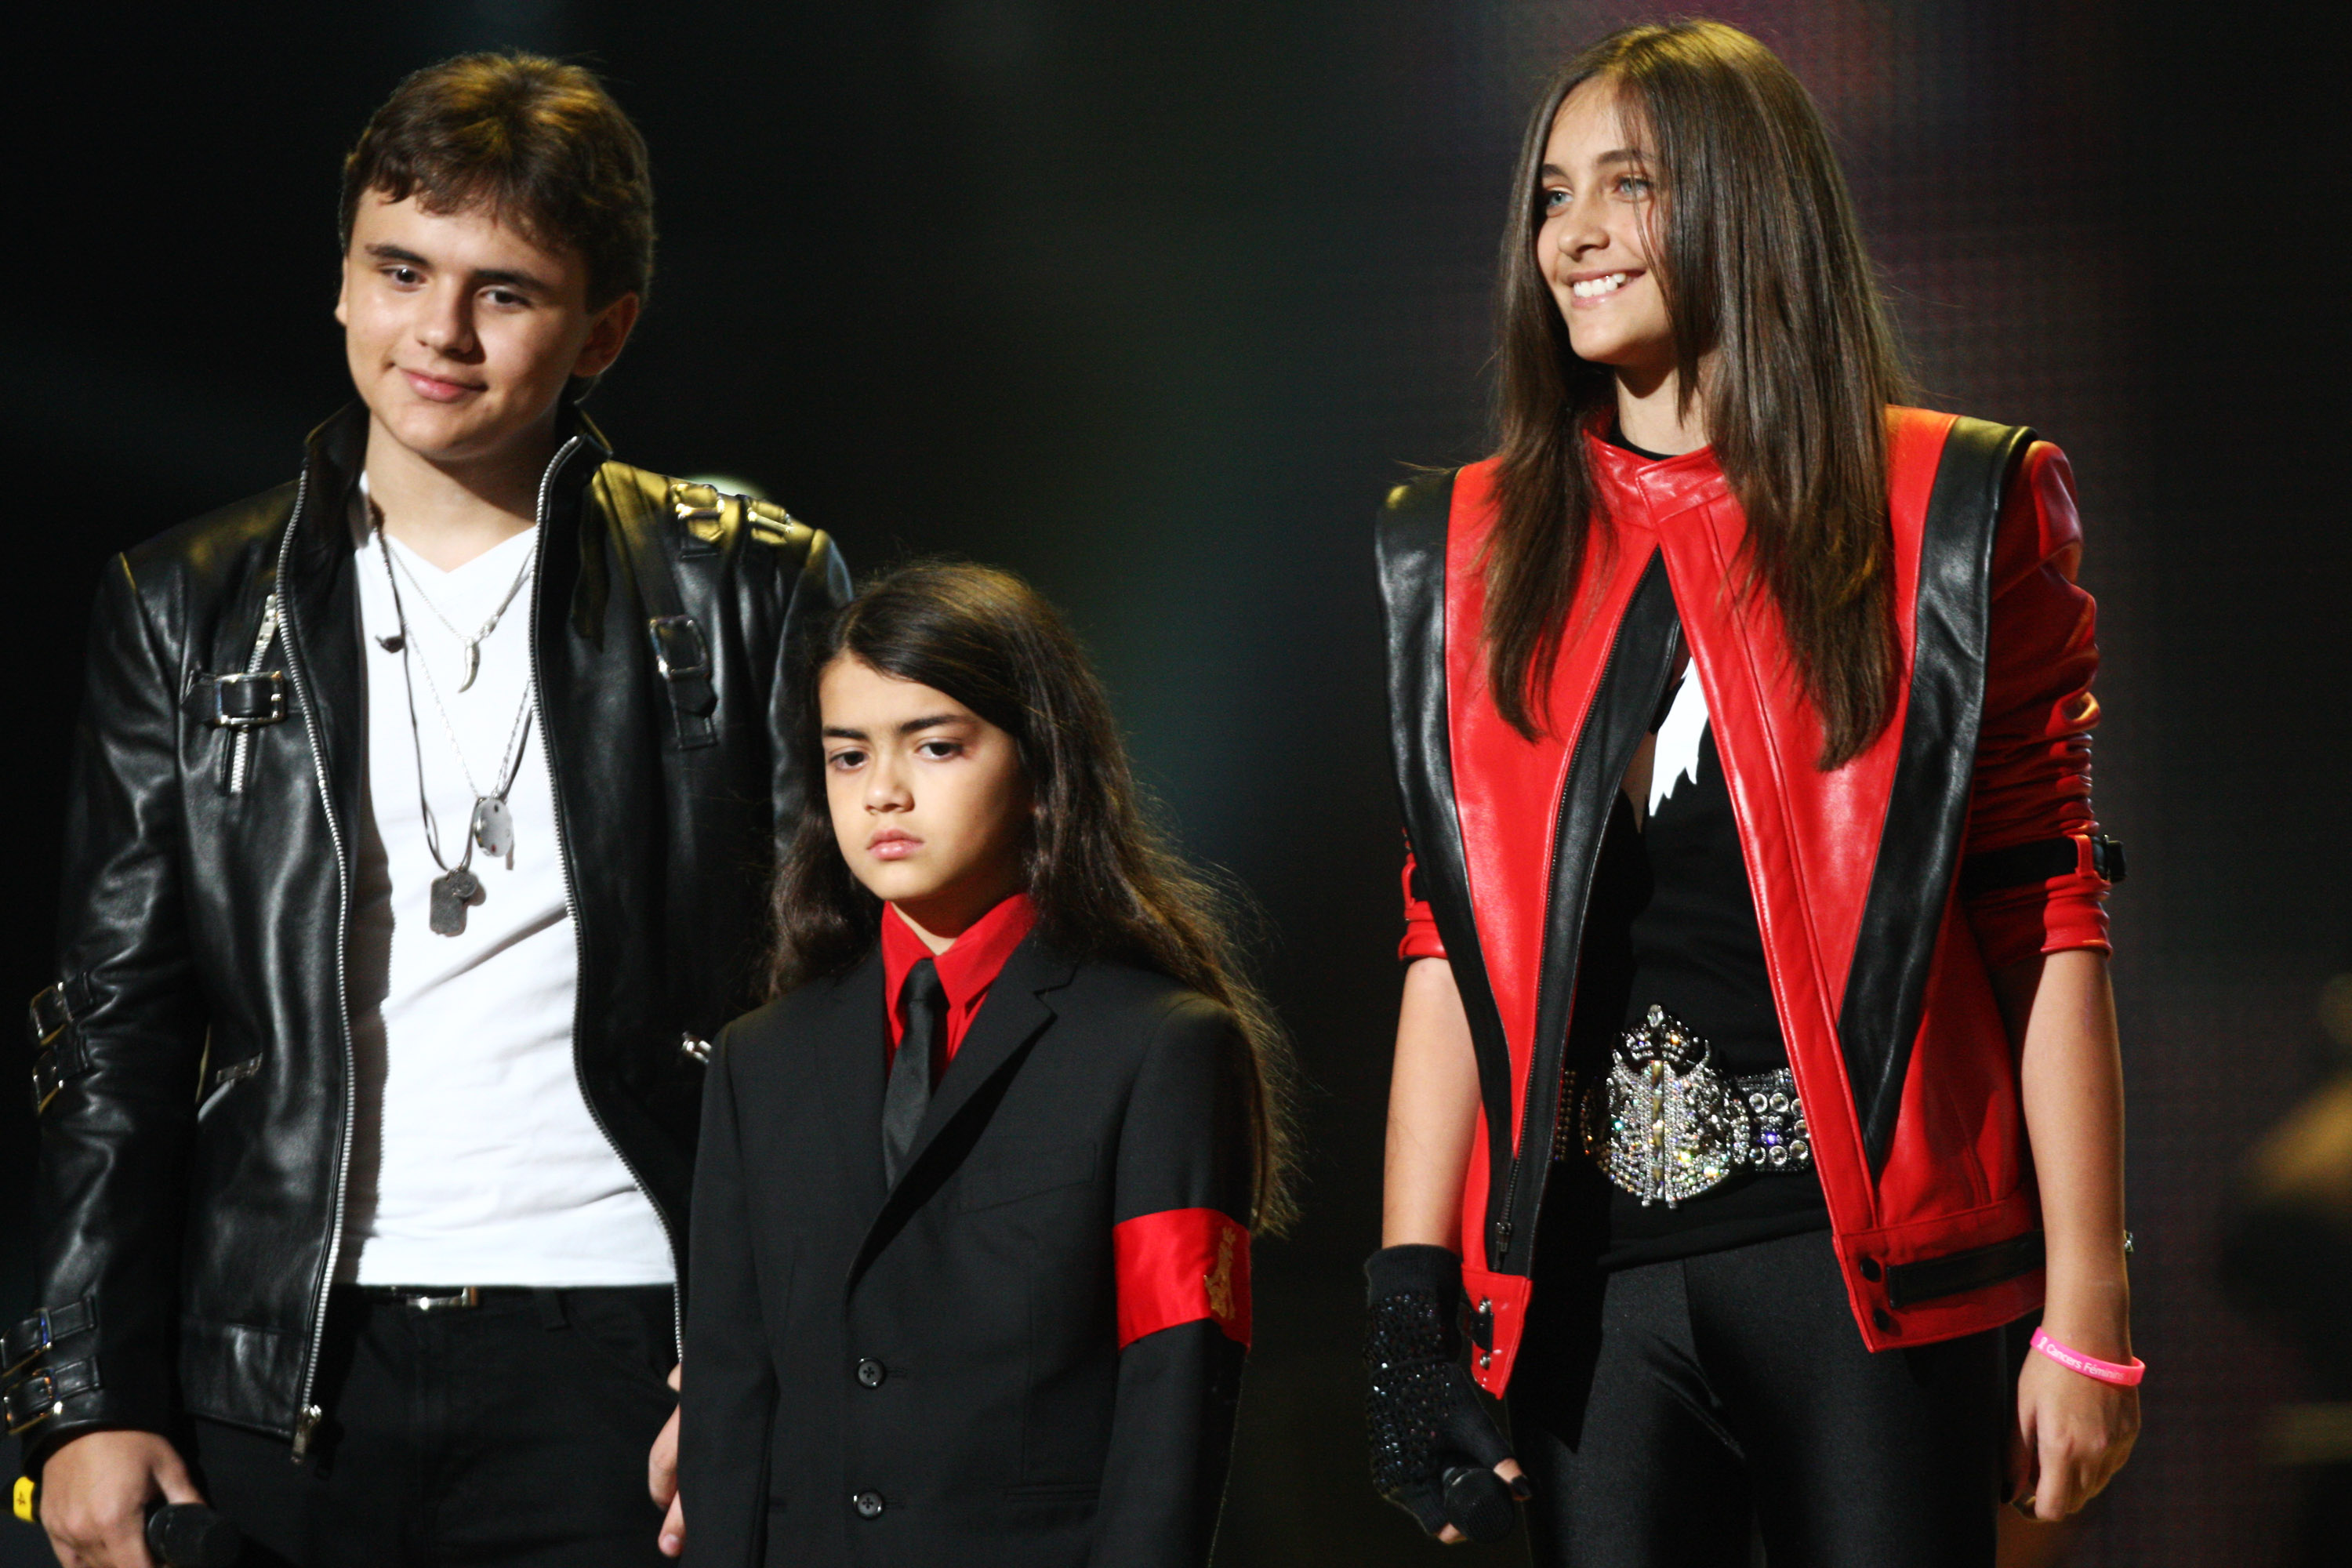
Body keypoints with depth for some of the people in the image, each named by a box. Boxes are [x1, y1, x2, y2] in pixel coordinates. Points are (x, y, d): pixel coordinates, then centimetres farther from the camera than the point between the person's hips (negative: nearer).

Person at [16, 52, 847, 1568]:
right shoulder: (188, 609, 10)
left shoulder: (749, 589, 4)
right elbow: (116, 1027, 10)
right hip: (276, 1374, 2)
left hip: (617, 1364, -2)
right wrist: (92, 1396, 2)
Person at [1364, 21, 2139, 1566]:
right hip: (1587, 1276, 3)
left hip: (1863, 1263, -3)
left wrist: (2088, 1316, -7)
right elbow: (1453, 941, 10)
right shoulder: (1471, 551, 12)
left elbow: (2047, 929, -2)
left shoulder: (1955, 515, 1)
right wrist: (1415, 1294, 1)